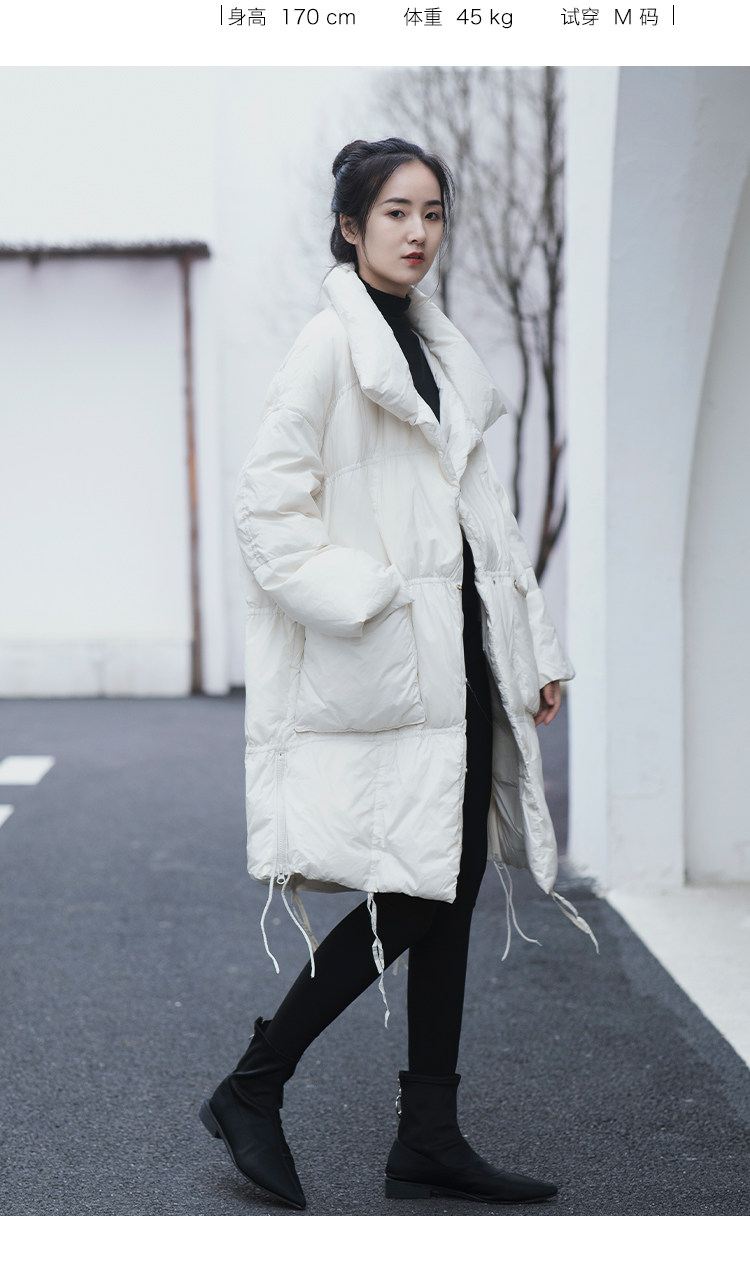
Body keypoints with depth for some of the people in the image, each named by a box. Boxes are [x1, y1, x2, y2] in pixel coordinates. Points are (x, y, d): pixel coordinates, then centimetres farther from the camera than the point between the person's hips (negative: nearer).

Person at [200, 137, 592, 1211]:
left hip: (459, 655, 8)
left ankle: (431, 1141, 17)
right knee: (407, 901, -7)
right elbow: (267, 504, -12)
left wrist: (537, 646, 16)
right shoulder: (331, 344, -6)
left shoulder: (438, 349, 18)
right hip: (379, 671, -8)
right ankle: (251, 1093, 10)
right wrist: (361, 600, -18)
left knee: (451, 895, 8)